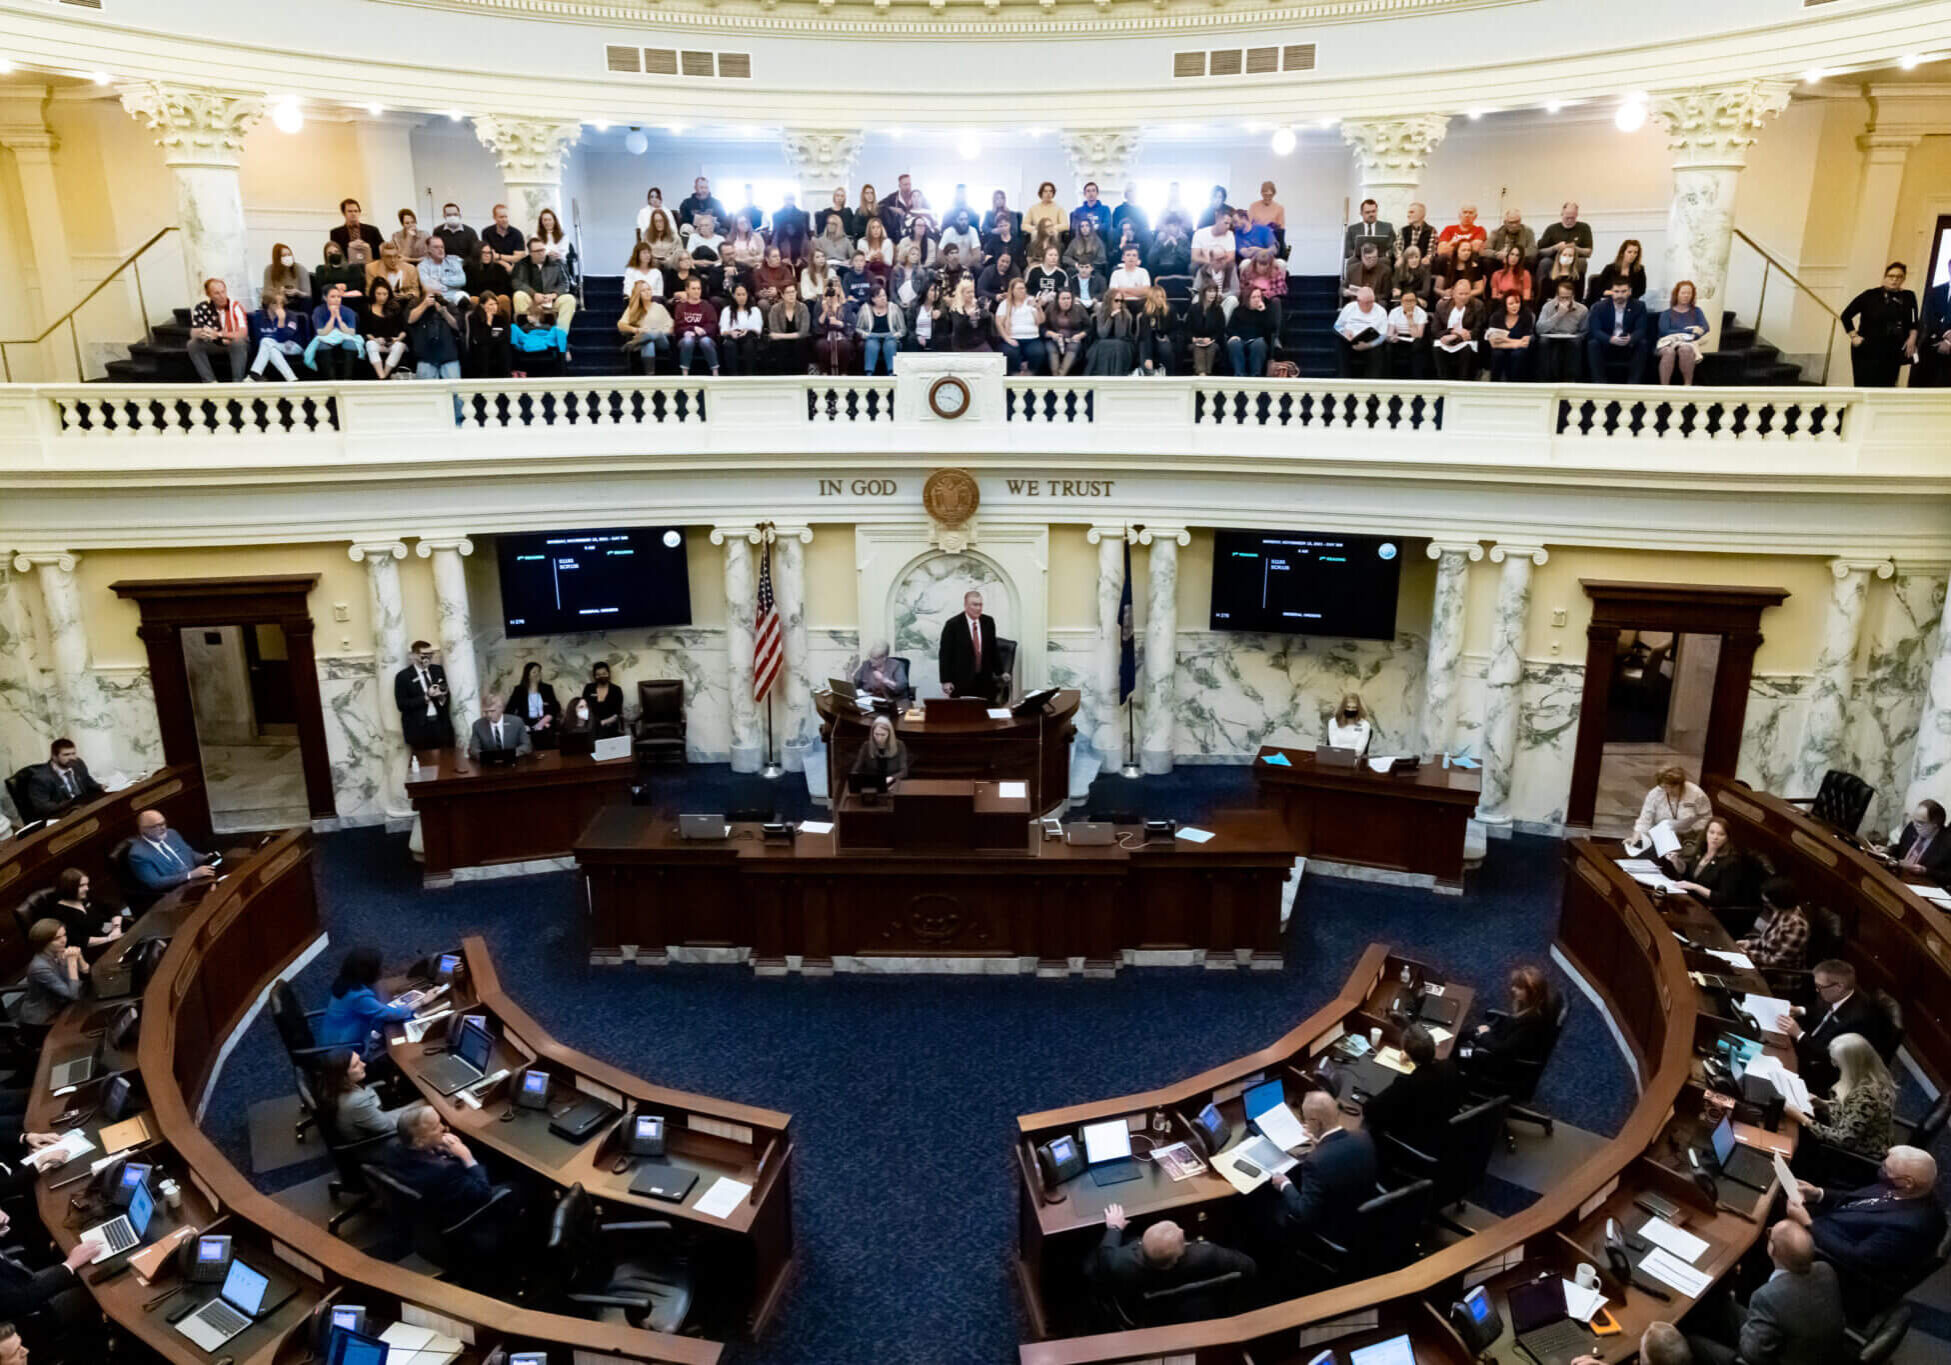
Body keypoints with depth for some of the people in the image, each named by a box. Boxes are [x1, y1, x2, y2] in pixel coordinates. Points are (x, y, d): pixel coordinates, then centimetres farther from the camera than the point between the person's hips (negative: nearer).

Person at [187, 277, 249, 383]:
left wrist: (218, 334, -41)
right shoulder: (201, 308, -8)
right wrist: (201, 332, -37)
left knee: (238, 342, -36)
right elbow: (193, 333, -12)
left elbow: (243, 332, -29)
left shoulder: (235, 306, -17)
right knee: (192, 344, -18)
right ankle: (211, 382, -19)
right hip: (214, 345, 4)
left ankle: (237, 382, -28)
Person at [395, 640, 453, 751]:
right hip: (419, 729, -4)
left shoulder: (438, 670, 11)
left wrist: (442, 697, -9)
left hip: (441, 726, 4)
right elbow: (402, 704, -9)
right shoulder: (403, 676, -2)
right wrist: (426, 697, -17)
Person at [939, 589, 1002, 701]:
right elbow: (945, 654, -4)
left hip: (985, 681, 4)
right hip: (961, 683, -4)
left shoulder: (988, 622, 8)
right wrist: (946, 681, -8)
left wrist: (1000, 673, 14)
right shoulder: (952, 624, -4)